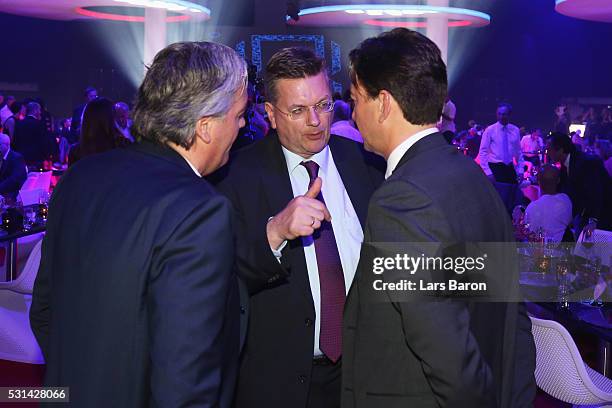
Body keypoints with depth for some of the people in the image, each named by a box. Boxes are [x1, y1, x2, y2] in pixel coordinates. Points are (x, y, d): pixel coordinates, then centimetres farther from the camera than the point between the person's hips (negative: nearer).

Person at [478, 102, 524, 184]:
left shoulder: (515, 130, 6)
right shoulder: (490, 130, -5)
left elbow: (518, 152, 14)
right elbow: (483, 153, -8)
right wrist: (488, 172, -15)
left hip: (510, 168, 4)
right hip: (494, 168, -3)